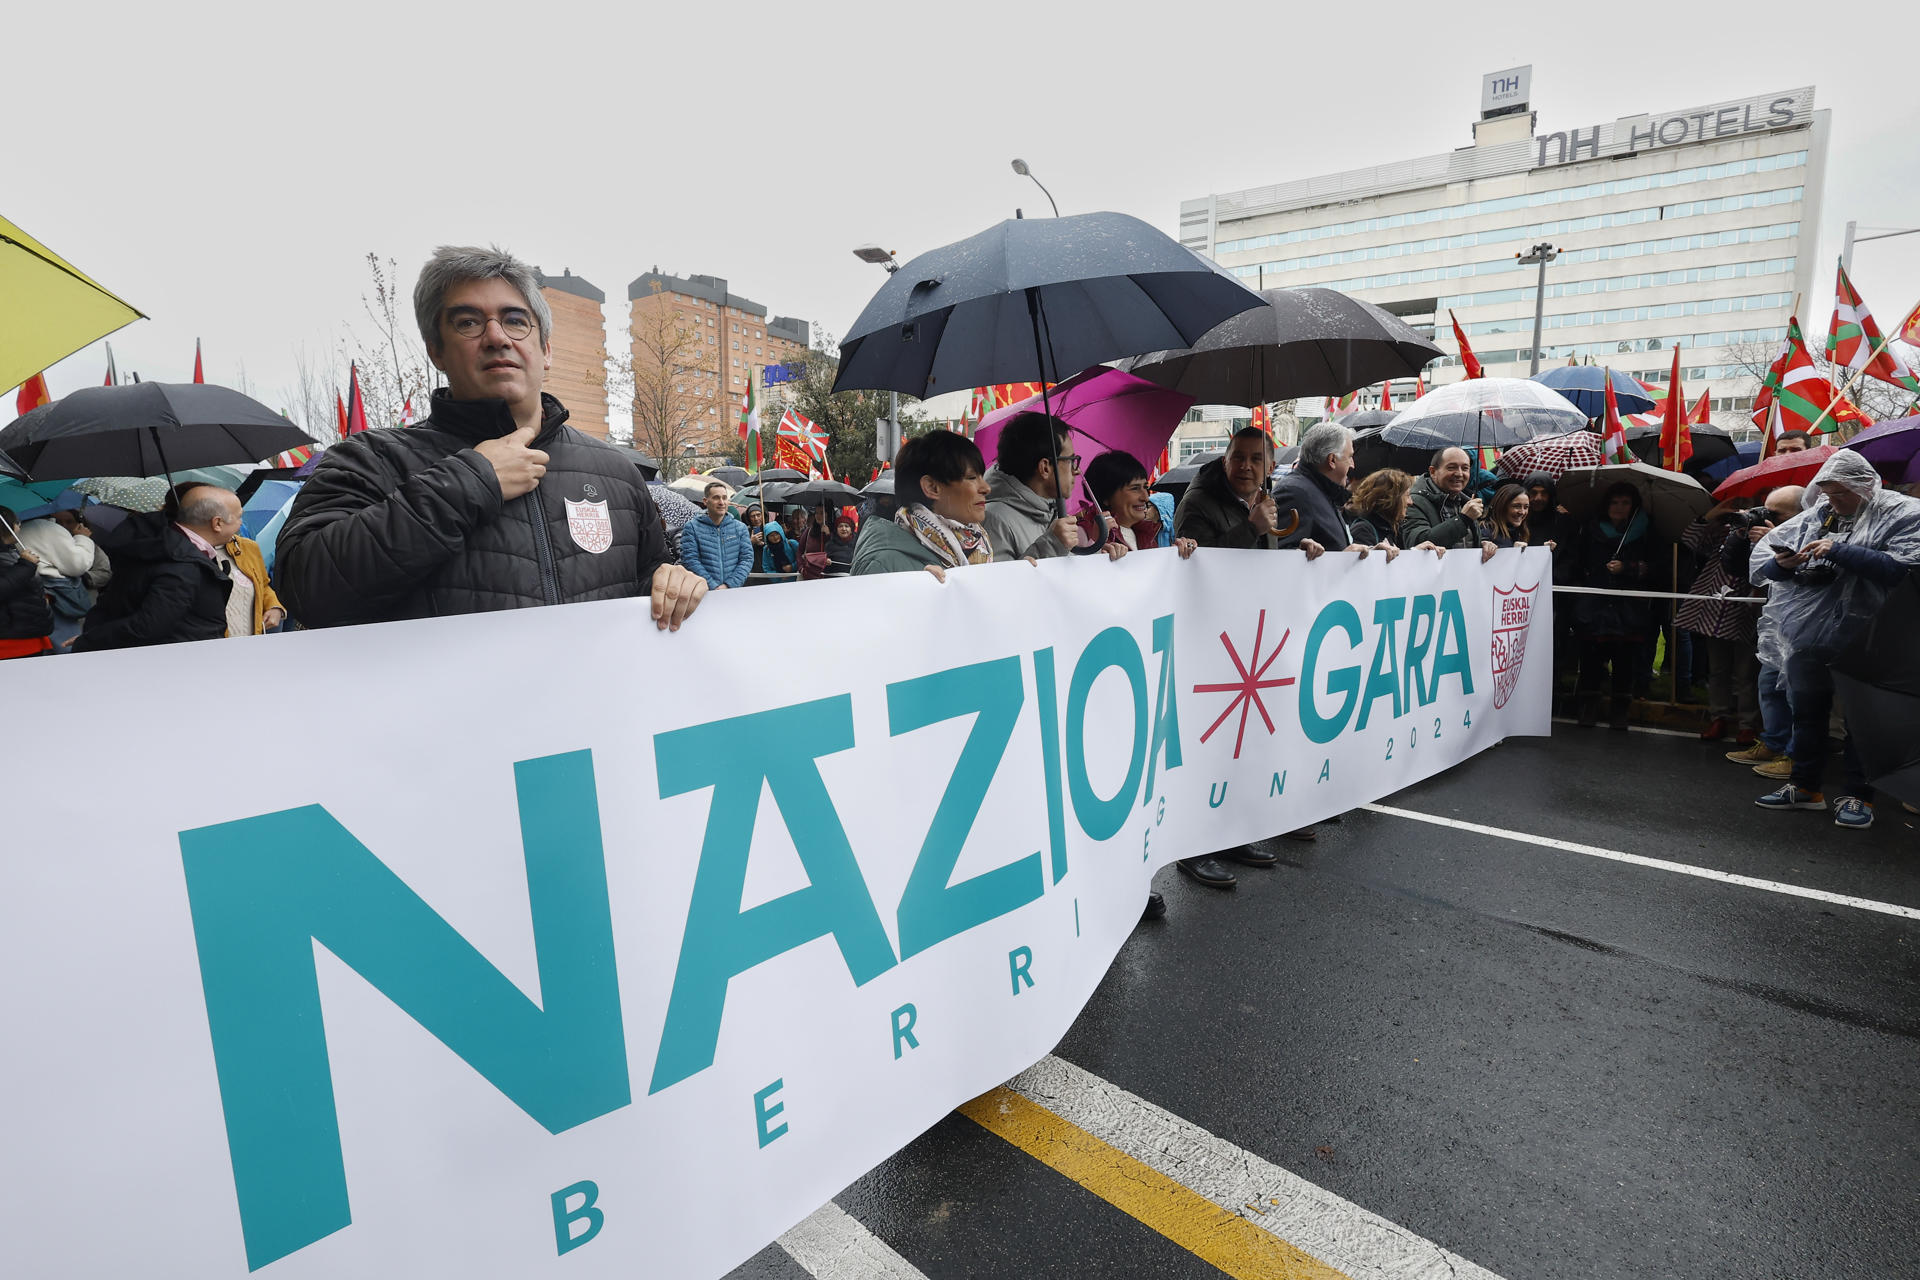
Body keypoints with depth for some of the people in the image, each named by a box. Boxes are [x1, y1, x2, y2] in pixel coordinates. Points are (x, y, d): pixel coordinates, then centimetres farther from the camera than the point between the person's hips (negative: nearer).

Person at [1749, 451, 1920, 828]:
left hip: (1864, 641, -5)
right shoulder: (1813, 516, 8)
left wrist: (1840, 551, -20)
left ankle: (1858, 796, 16)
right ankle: (1805, 786, 27)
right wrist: (1781, 564, -14)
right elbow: (1759, 559, 7)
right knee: (1807, 712, 14)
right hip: (1807, 636, 5)